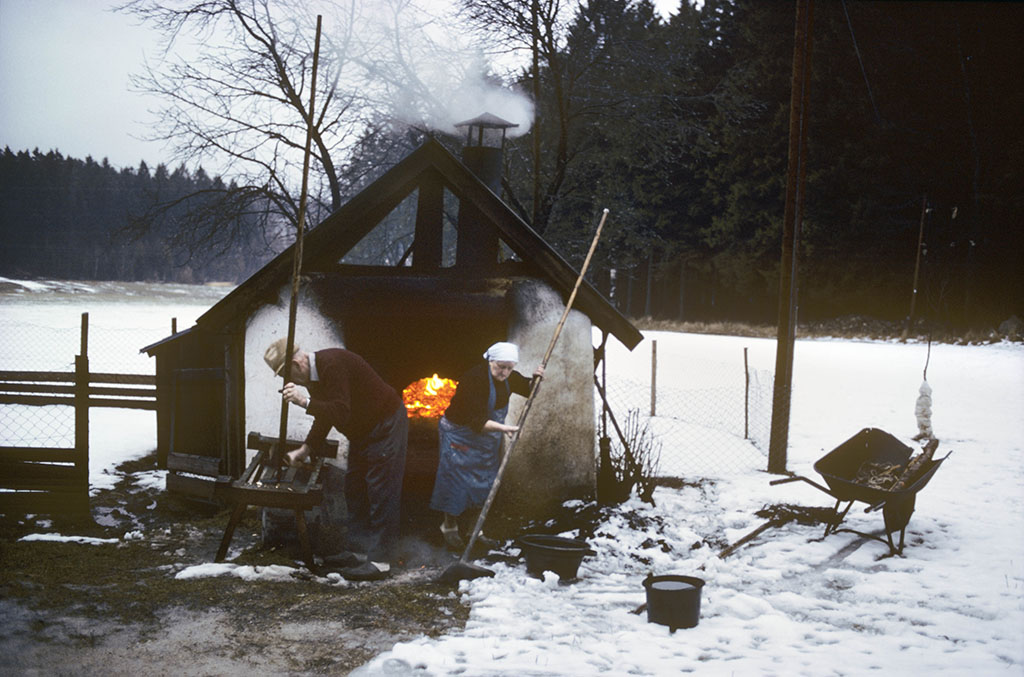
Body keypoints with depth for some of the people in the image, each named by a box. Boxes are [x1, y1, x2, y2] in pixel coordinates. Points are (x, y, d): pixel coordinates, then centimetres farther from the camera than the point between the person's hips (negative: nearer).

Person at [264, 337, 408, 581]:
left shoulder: (332, 364, -27)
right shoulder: (314, 376, 5)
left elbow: (341, 413, -33)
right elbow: (325, 418, 15)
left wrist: (305, 402, -39)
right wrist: (305, 450, 7)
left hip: (387, 426, -11)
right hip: (364, 431, 11)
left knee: (381, 493, -11)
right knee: (354, 489, 13)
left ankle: (379, 561, -10)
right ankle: (360, 552, 21)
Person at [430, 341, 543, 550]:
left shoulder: (509, 377, -7)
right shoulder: (475, 378, -30)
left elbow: (528, 390, 13)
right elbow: (476, 421, -34)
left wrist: (535, 378, -10)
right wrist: (502, 428, -46)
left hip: (487, 438, 7)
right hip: (459, 435, -7)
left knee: (483, 483, 10)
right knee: (456, 481, -4)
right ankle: (450, 527, 12)